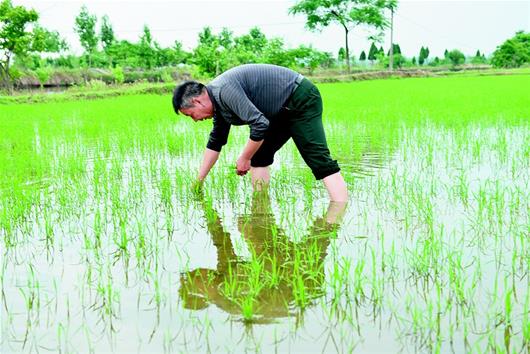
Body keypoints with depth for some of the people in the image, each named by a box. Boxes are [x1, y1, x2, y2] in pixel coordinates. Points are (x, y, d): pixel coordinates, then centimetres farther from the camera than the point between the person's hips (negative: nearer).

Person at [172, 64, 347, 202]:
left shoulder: (224, 90, -23)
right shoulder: (218, 101, 10)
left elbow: (260, 124, -30)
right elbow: (215, 143, 22)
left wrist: (244, 160, -16)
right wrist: (198, 182, 23)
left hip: (301, 99, -11)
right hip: (284, 110, 11)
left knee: (319, 159, -18)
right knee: (258, 155, 11)